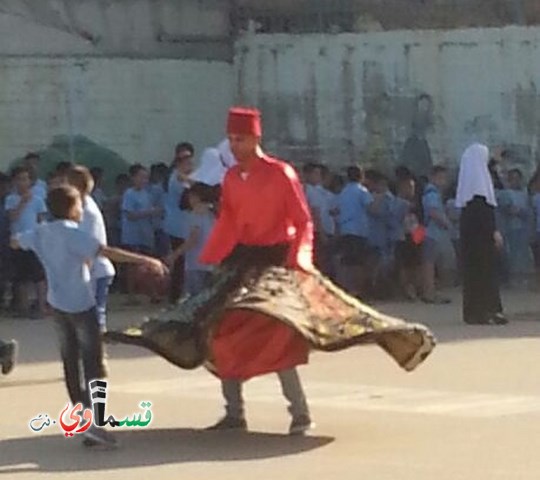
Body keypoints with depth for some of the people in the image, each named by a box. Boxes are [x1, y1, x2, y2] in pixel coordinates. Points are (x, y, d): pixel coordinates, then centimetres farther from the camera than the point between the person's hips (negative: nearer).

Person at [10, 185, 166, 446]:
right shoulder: (73, 234, -18)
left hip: (58, 304, 7)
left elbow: (15, 242, 23)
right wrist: (145, 260, -32)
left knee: (70, 360, 14)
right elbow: (108, 252, -29)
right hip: (81, 305, -7)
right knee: (92, 362, -7)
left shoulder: (41, 232, 4)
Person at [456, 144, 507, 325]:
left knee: (473, 269, 10)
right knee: (485, 269, -6)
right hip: (481, 231, -9)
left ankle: (473, 312, 11)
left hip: (468, 229, 9)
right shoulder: (479, 176, -12)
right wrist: (494, 231, -18)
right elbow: (483, 207, -19)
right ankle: (484, 311, -7)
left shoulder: (467, 177, 13)